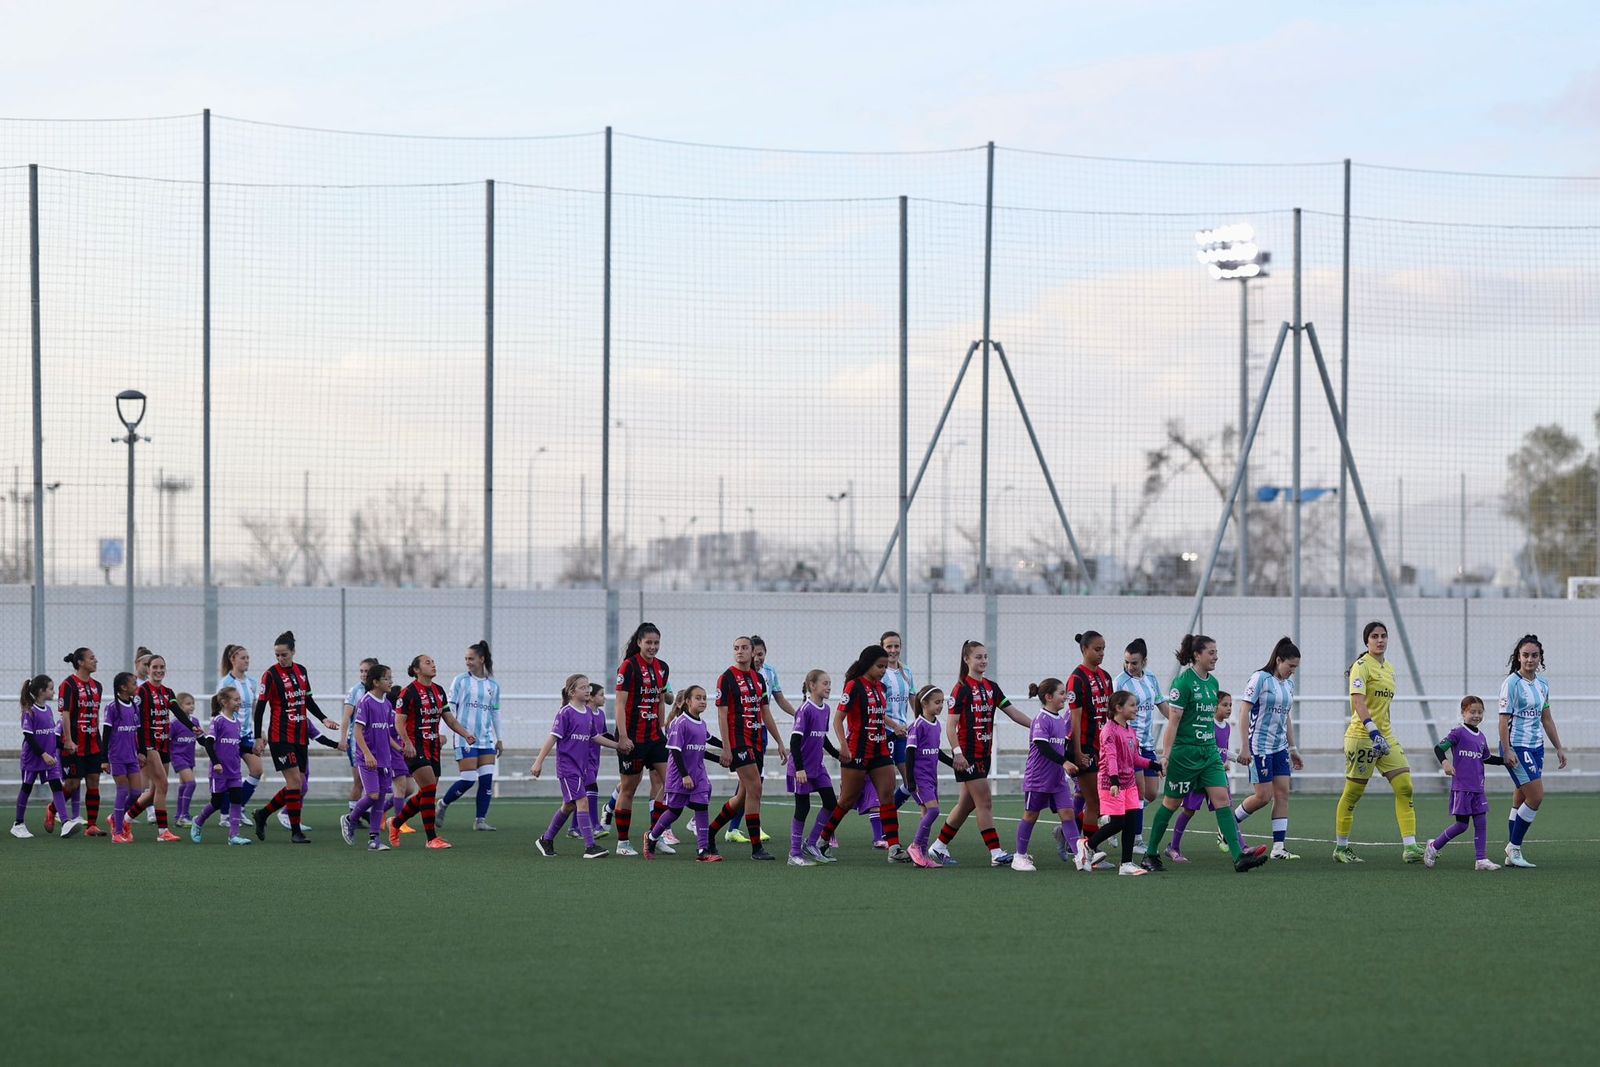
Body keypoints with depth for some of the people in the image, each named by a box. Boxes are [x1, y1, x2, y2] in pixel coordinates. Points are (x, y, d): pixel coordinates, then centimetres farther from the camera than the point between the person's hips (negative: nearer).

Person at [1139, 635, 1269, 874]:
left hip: (1209, 751, 7)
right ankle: (1150, 854, 18)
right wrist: (1166, 754, -17)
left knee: (1222, 798, -6)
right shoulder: (1183, 682, -12)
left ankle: (1239, 856, -14)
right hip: (1184, 752, -7)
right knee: (1171, 803, 4)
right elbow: (1174, 721, -14)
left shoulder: (1212, 682, 10)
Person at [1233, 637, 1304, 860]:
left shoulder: (1288, 684, 11)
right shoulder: (1261, 678, -11)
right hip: (1259, 747, -7)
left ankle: (1279, 847, -2)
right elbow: (1245, 712, -12)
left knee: (1282, 794, -1)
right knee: (1264, 796, -8)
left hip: (1280, 746, 7)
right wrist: (1245, 747, -16)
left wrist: (1292, 748, 19)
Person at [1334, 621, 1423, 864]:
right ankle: (1341, 847, 14)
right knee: (1353, 792, 1)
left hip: (1385, 737, 7)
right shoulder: (1362, 666, -10)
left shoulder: (1389, 668, 14)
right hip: (1362, 737, -7)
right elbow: (1357, 701, -23)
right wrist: (1373, 731, -33)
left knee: (1405, 787, -5)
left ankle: (1410, 847, -8)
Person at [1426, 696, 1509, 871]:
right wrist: (1445, 762, -32)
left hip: (1478, 788, 7)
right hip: (1461, 787, -7)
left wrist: (1504, 761, 18)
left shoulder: (1481, 738, 14)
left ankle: (1482, 860, 3)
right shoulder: (1458, 733, -7)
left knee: (1481, 822, 1)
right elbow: (1439, 748, -15)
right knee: (1461, 824, -5)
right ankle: (1434, 846, 14)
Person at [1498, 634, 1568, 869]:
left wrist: (1559, 748, 18)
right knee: (1536, 797, -13)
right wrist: (1507, 750, -20)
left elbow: (1546, 719, 19)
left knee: (1521, 800, 9)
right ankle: (1514, 848, -2)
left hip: (1536, 746, 7)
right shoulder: (1512, 683, -11)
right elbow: (1504, 718, -13)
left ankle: (1512, 854, 13)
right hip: (1517, 748, -7)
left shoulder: (1542, 685, 11)